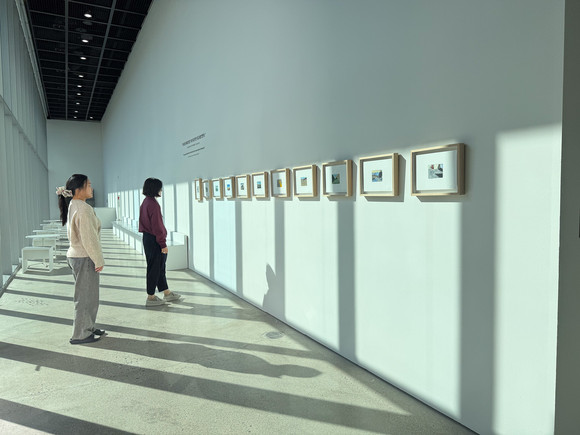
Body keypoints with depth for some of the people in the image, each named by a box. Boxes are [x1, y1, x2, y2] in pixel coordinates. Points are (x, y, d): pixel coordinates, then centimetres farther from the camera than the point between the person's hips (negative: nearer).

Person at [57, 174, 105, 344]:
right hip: (84, 258, -10)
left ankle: (88, 327, 31)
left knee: (88, 295, 19)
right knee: (85, 296, 2)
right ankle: (80, 335, 13)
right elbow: (89, 238, -23)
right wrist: (98, 260, -15)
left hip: (75, 255, 10)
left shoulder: (73, 206, 11)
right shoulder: (83, 209, -21)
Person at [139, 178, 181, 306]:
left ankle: (167, 293, 28)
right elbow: (157, 226, -21)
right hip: (154, 240, -10)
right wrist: (163, 244, -16)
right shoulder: (153, 204, -20)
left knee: (160, 267, 17)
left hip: (147, 237, 10)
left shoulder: (145, 202, 11)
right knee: (155, 268, 1)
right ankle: (150, 297, 10)